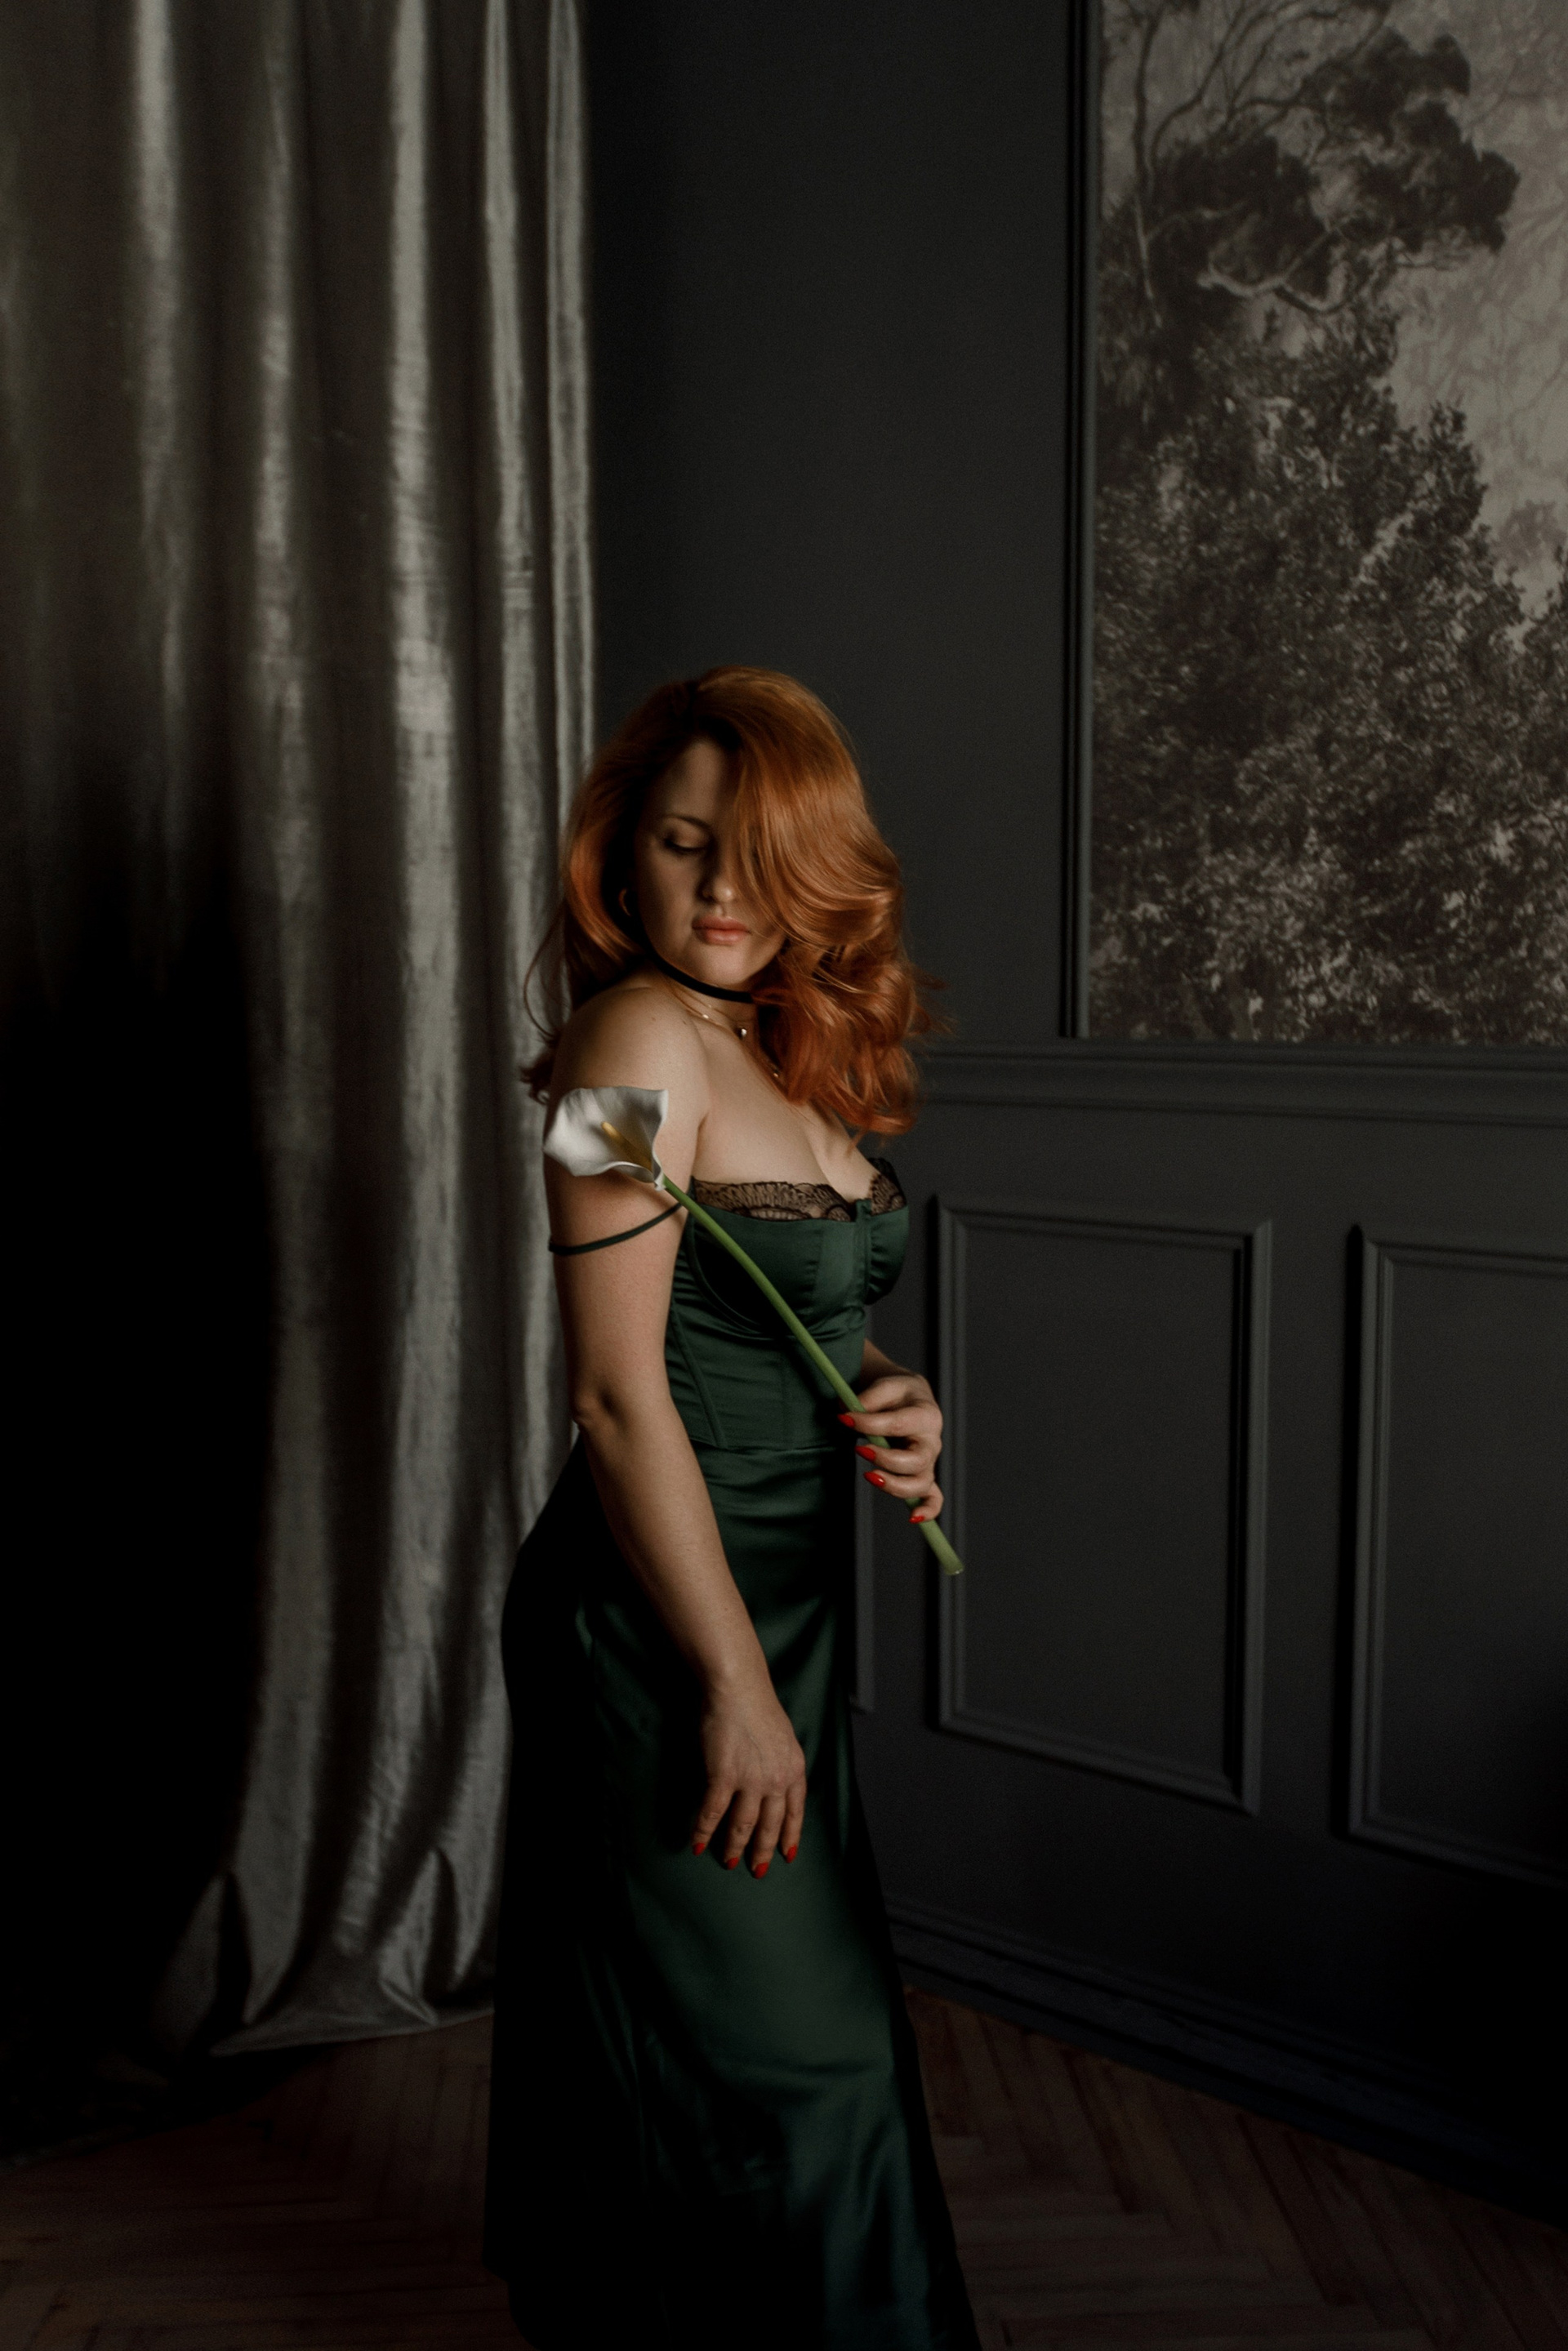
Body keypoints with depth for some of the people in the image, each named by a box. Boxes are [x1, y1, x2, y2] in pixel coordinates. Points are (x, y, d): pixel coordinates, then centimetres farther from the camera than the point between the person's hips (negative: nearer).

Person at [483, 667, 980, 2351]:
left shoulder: (791, 1047, 8)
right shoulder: (641, 1037, -19)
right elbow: (622, 1396, -22)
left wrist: (895, 1397, -3)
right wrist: (736, 1685, -18)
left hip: (778, 1597, 9)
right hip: (662, 1631, -9)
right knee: (783, 2061, 5)